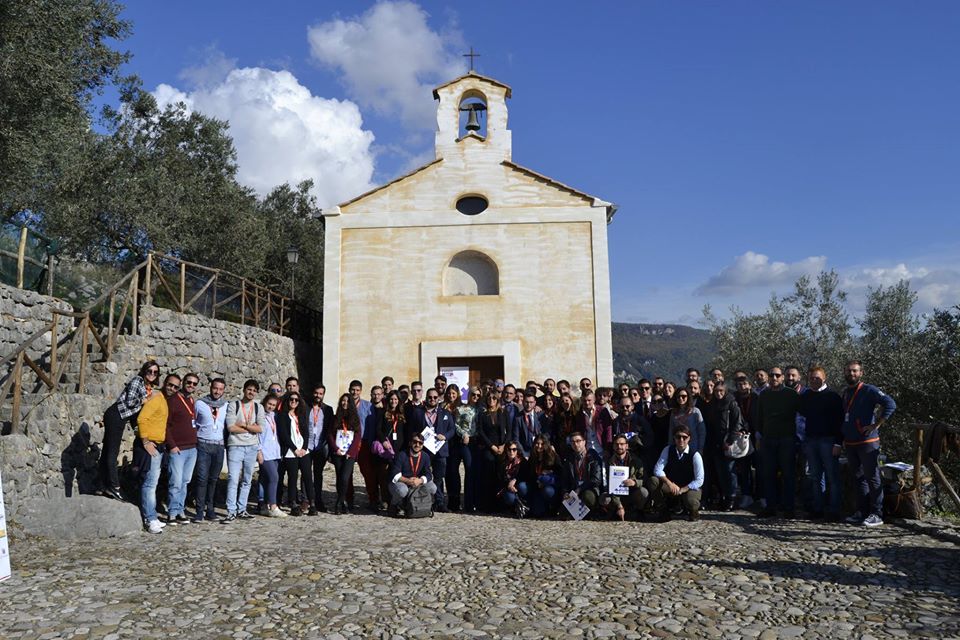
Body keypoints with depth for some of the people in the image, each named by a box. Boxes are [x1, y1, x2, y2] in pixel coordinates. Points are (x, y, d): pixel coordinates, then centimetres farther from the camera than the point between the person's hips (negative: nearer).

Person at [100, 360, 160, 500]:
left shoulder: (149, 388, 16)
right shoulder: (137, 380, -9)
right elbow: (130, 401, -17)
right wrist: (145, 400, -6)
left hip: (120, 419, 9)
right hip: (115, 416, -9)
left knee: (107, 451, 11)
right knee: (112, 452, -6)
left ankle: (104, 487, 14)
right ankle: (114, 486, -6)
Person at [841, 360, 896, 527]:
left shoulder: (868, 390, -8)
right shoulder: (846, 392, 14)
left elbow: (890, 404, -20)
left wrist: (876, 425, -19)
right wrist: (844, 438, 18)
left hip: (868, 442, -8)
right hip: (850, 444, 8)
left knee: (872, 479, -4)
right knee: (859, 478, 13)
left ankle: (876, 515, 0)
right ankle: (861, 512, 20)